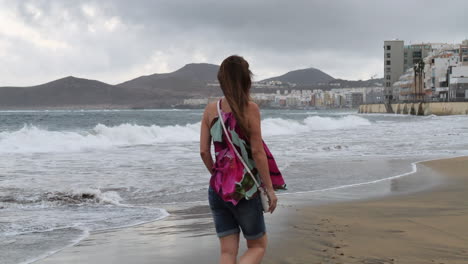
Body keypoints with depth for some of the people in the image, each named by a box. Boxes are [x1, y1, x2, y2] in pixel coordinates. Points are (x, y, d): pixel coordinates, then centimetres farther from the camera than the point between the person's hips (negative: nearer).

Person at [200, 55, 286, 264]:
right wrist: (269, 188, -5)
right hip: (245, 190, -4)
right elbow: (257, 151, -12)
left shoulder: (210, 109, 1)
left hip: (218, 189, 4)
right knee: (258, 246, 13)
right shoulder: (250, 108, -11)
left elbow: (204, 151, 2)